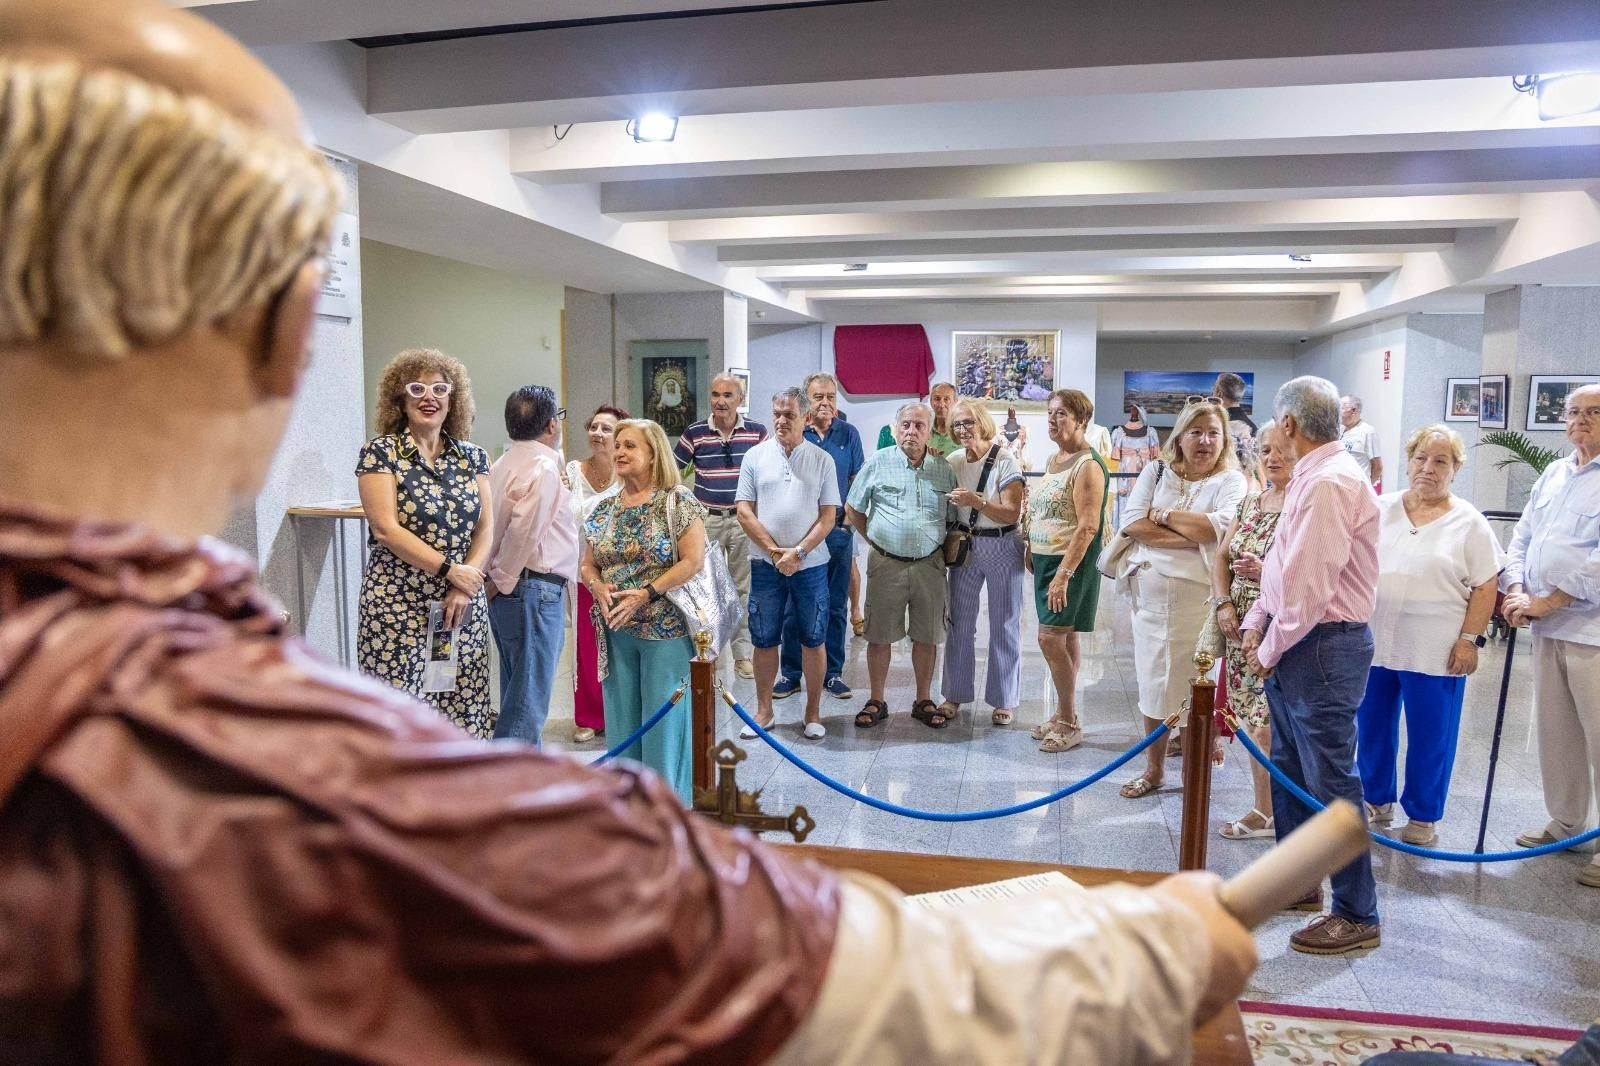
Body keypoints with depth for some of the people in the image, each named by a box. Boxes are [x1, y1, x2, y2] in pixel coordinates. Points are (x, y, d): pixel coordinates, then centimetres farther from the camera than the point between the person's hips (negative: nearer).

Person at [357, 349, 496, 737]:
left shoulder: (473, 457, 10)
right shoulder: (380, 452, -2)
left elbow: (486, 528, 5)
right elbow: (385, 529, -10)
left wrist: (467, 585, -10)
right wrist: (450, 569, -15)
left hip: (464, 606, 4)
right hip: (398, 606, -4)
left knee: (463, 712, 3)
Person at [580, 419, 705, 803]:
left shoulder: (678, 502, -6)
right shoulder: (603, 509, 11)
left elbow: (693, 560, -13)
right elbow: (587, 564, 16)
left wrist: (647, 593, -19)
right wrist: (597, 585, -7)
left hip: (667, 630, -5)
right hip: (616, 632, 6)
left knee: (665, 717, 0)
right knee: (622, 716, 11)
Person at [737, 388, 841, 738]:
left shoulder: (822, 460, 1)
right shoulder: (756, 456, 2)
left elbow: (828, 516, -2)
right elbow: (744, 511, -1)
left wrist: (798, 552, -13)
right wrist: (775, 550, -10)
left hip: (810, 564, 0)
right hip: (766, 564, 1)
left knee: (813, 639, 5)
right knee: (764, 640, 7)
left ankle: (813, 713, 18)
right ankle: (763, 710, 21)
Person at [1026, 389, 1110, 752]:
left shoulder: (1087, 466, -16)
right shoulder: (1054, 459, 12)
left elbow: (1088, 526, -22)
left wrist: (1063, 574, -24)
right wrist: (1031, 550, 12)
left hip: (1071, 562, -9)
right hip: (1046, 559, 9)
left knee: (1050, 637, -10)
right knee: (1065, 637, 14)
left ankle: (1070, 723, 2)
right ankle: (1064, 714, 22)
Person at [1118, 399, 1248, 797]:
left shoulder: (1231, 481, 0)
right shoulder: (1155, 472, 8)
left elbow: (1219, 528, -19)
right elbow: (1131, 522, -6)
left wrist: (1164, 515, -9)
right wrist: (1192, 536, -13)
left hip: (1198, 595, -3)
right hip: (1149, 591, 4)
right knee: (1153, 679, 11)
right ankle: (1154, 769, 25)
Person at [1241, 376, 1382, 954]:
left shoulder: (1330, 482, -19)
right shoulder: (1310, 478, 13)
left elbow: (1311, 583, -22)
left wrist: (1271, 650, -12)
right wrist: (1255, 625, 7)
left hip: (1323, 645, -10)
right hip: (1291, 643, 10)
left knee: (1330, 778, -2)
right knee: (1289, 766, 19)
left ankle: (1357, 915, 10)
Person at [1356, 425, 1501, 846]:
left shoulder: (1469, 522, -3)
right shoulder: (1380, 509, 5)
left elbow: (1484, 587, -4)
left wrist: (1469, 640, -10)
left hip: (1435, 650, -3)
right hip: (1373, 642, 3)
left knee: (1430, 736, 6)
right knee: (1372, 728, 13)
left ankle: (1423, 816, 21)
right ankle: (1376, 802, 29)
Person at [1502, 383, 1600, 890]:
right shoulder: (1554, 473, 14)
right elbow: (1523, 538, 15)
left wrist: (1545, 602, -14)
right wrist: (1517, 592, -1)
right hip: (1548, 625, 7)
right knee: (1555, 730, 16)